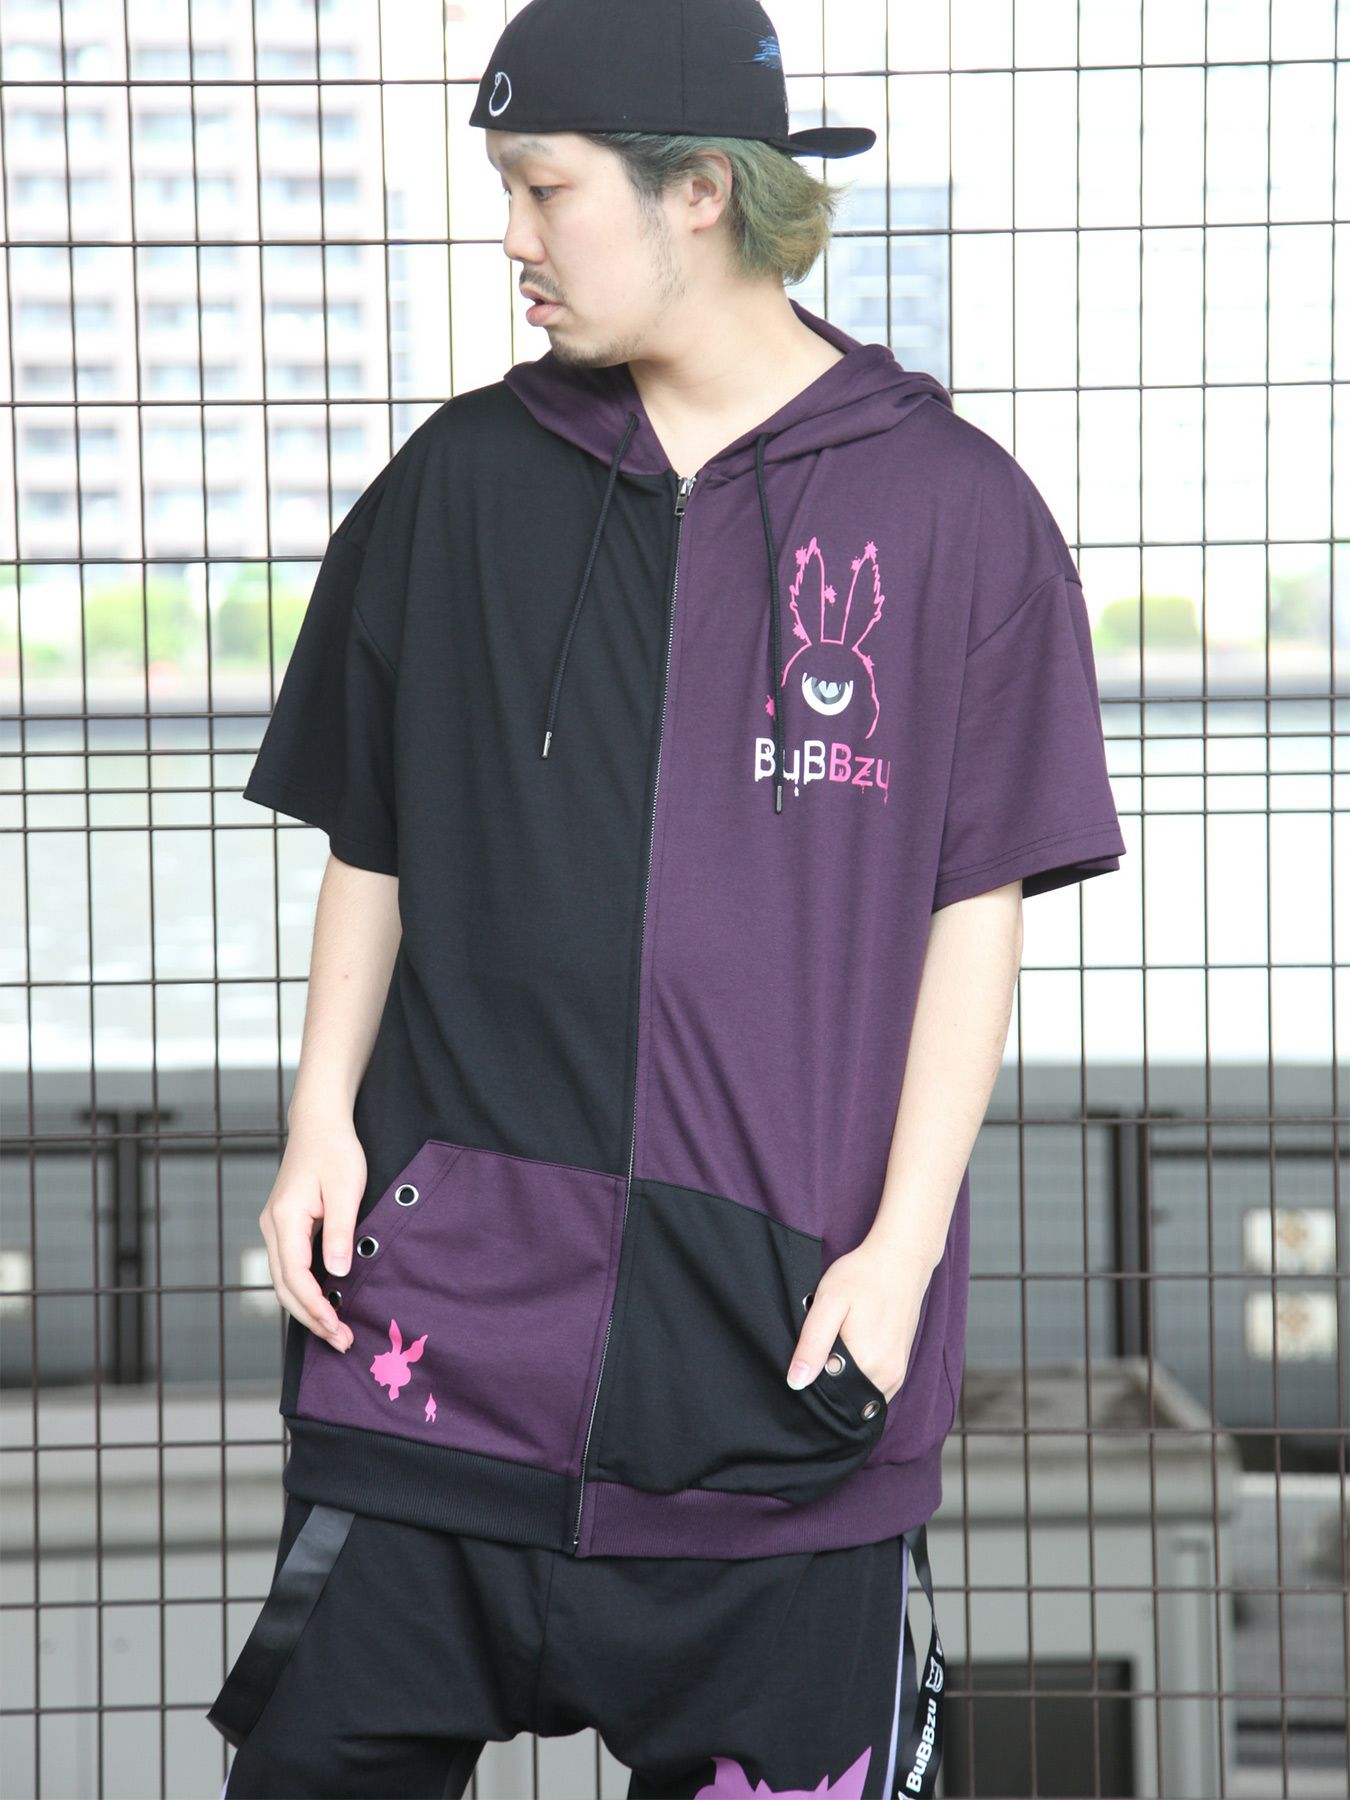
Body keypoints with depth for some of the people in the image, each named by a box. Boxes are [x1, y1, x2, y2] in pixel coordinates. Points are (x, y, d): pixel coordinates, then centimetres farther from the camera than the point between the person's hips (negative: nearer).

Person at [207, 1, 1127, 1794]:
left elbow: (978, 909, 1)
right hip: (452, 1297, 2)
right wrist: (324, 1120, 2)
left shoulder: (956, 510, 1)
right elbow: (370, 842, 15)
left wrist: (901, 1246, -6)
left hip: (787, 1331, -2)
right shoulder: (467, 482, 9)